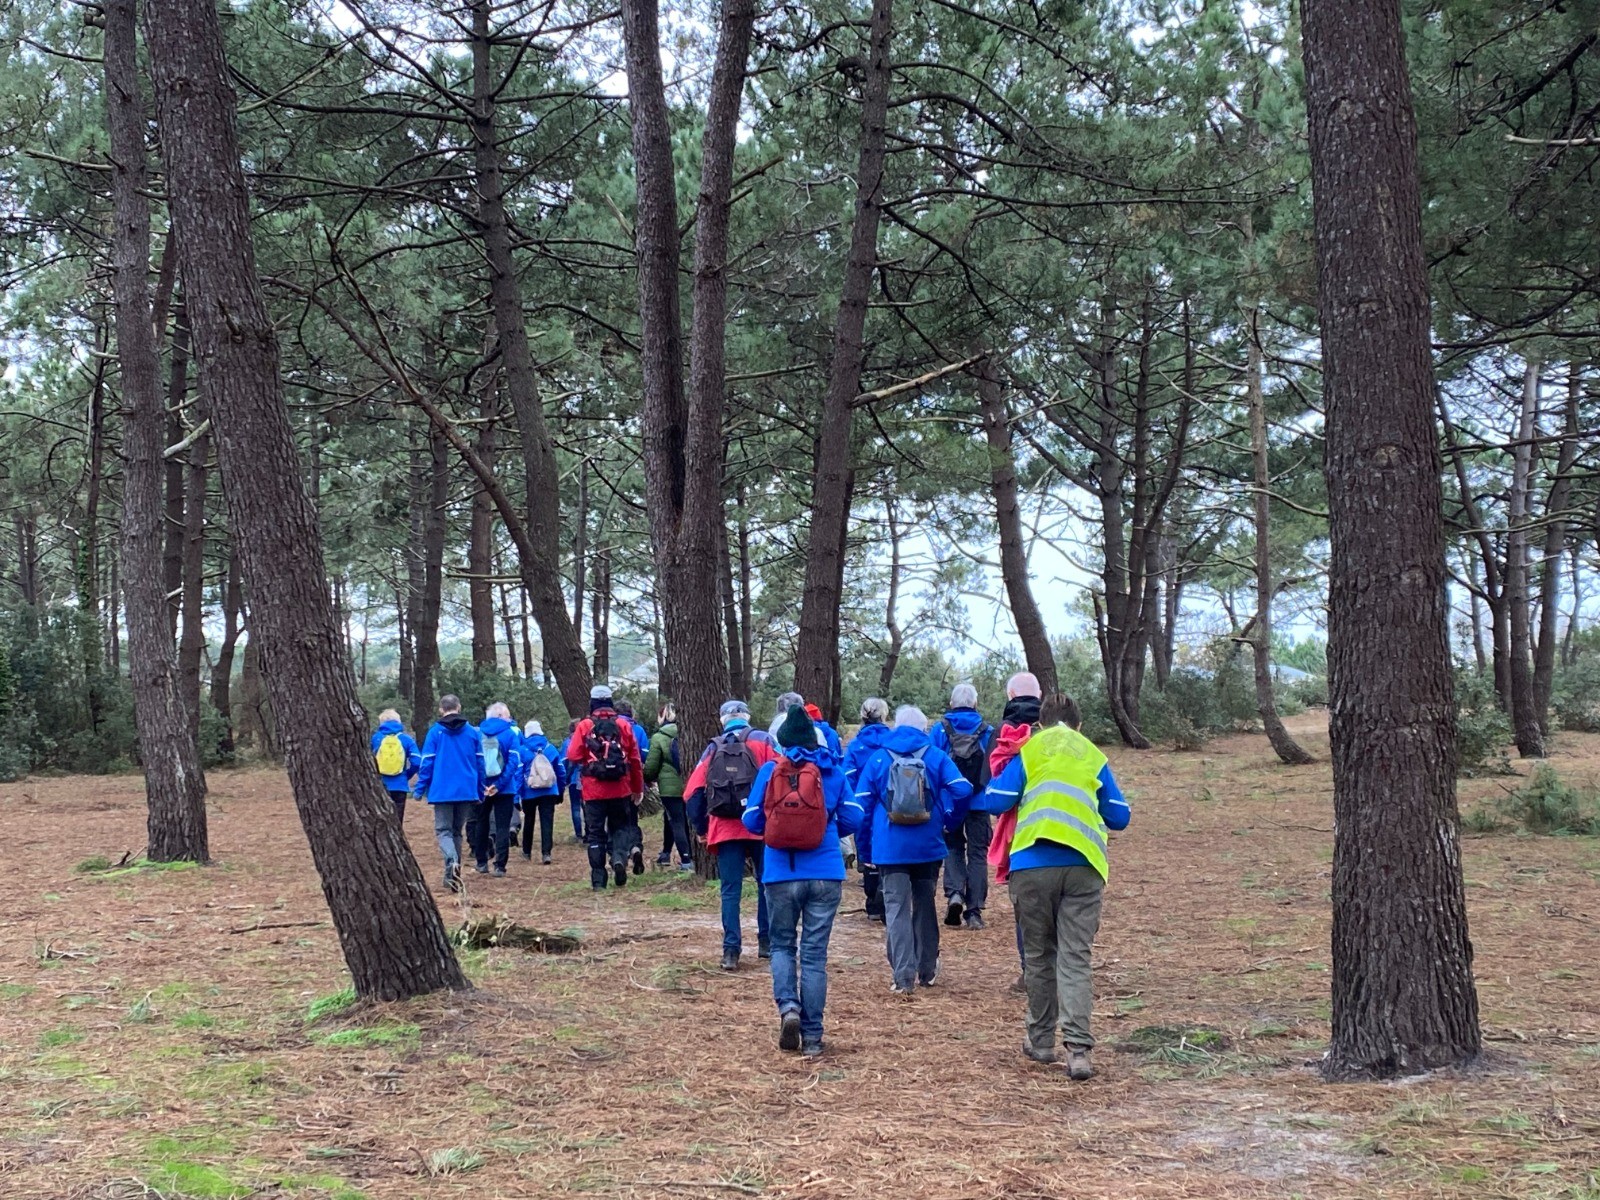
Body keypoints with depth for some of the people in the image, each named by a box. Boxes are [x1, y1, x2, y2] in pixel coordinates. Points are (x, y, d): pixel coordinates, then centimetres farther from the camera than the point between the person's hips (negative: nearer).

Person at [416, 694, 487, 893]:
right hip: (467, 792, 3)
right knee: (457, 831, 17)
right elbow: (480, 763, 7)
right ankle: (454, 873, 19)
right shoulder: (473, 733, 4)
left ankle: (452, 863, -26)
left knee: (443, 830, 1)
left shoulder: (435, 732, -4)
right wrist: (480, 792, 14)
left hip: (442, 792, -3)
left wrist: (420, 788, 2)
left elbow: (426, 763, -5)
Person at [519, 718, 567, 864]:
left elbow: (518, 772, -8)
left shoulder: (523, 750, -6)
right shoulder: (551, 749, 1)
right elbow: (561, 771, 5)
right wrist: (561, 790, 13)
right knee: (547, 822, -1)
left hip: (529, 793, 0)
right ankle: (546, 853, -12)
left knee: (528, 822, 17)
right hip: (549, 792, 0)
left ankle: (527, 852, 28)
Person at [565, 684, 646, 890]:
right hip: (621, 790, 1)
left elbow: (573, 756, -11)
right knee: (620, 826, 15)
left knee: (596, 833, 7)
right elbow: (635, 759, 2)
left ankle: (598, 879, 5)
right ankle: (619, 856, -13)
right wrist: (638, 788, 10)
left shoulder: (584, 726, -6)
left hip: (593, 790, -1)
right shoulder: (623, 725, 0)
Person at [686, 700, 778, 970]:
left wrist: (701, 828, 13)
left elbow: (693, 793, 5)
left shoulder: (713, 750, 11)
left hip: (725, 830, 2)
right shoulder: (763, 741, 4)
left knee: (730, 890, 4)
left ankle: (731, 951, -2)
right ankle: (766, 943, 17)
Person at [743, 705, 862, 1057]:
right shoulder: (832, 770, 2)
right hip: (825, 874, 1)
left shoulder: (770, 770, -1)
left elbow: (751, 820, 0)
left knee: (782, 945, 18)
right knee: (815, 952, 8)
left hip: (781, 874, -1)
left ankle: (788, 1005, -6)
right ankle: (812, 1037, 10)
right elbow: (852, 819, 1)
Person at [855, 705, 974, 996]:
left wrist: (864, 848, 7)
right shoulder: (936, 757, 2)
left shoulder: (877, 760, 2)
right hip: (928, 848, 1)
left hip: (890, 849, -1)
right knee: (924, 906, 17)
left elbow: (861, 806, 0)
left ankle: (904, 978, -13)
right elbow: (961, 790, -8)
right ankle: (927, 970, 26)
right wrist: (949, 824, 8)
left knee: (897, 910, -2)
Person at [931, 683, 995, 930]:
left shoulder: (940, 729, -2)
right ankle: (974, 910, 4)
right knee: (977, 853, 8)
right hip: (978, 803, 0)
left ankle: (954, 892, -8)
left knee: (953, 847, 16)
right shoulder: (988, 731, -1)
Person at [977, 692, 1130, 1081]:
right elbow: (1119, 817, 16)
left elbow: (995, 801, 2)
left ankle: (1041, 1040, 21)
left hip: (1033, 864, -1)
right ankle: (1078, 1048, -13)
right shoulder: (1094, 756, 13)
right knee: (1075, 957, -1)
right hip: (1083, 865, 1)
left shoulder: (1027, 752, 8)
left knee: (1038, 954, 13)